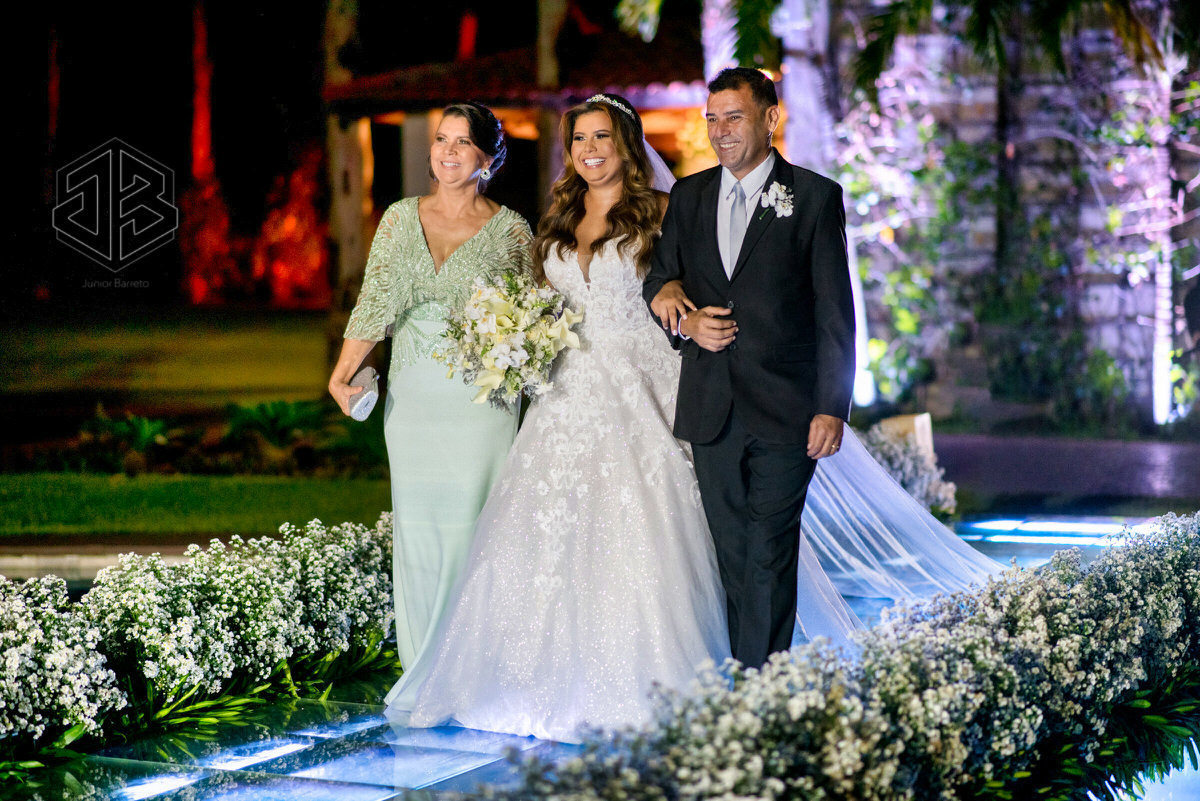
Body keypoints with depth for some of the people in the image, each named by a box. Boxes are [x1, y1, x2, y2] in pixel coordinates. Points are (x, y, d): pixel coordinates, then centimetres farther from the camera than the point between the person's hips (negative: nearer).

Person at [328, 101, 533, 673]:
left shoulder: (511, 230, 2)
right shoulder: (401, 218, 9)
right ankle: (423, 667, 10)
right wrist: (342, 372, -9)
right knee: (415, 525, 3)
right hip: (412, 395, 3)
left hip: (480, 397, -3)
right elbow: (377, 300, 3)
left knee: (469, 524, -6)